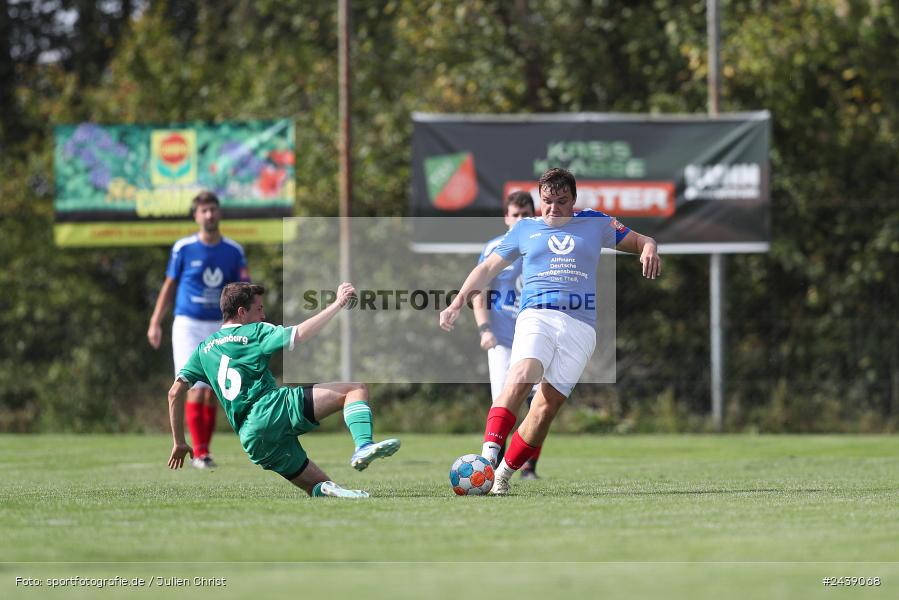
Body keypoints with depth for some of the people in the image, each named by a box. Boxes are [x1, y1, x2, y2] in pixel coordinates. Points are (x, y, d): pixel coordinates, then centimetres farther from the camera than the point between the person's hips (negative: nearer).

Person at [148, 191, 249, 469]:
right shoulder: (183, 248, -2)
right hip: (188, 324, -3)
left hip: (219, 327, 3)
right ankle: (199, 453, -11)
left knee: (212, 393, 3)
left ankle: (204, 451, 12)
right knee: (197, 388, -12)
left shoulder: (234, 251, 4)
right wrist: (155, 323, 3)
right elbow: (169, 286, 6)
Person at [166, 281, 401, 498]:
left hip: (253, 440, 6)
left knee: (318, 486, 12)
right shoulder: (254, 332, 7)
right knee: (356, 388, -4)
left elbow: (175, 393, 17)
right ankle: (363, 446, -29)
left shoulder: (204, 349, 23)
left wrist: (179, 443, 23)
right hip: (274, 410, -6)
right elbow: (298, 334, -9)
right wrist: (338, 304, -2)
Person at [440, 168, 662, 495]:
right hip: (537, 315, -1)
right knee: (522, 376, -31)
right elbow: (488, 268, 23)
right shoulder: (525, 229, 19)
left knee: (548, 405, -10)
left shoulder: (596, 223, 19)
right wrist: (458, 303, 12)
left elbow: (641, 241, 24)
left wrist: (649, 249, 0)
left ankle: (503, 474, -1)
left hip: (581, 325, 1)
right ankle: (488, 453, -42)